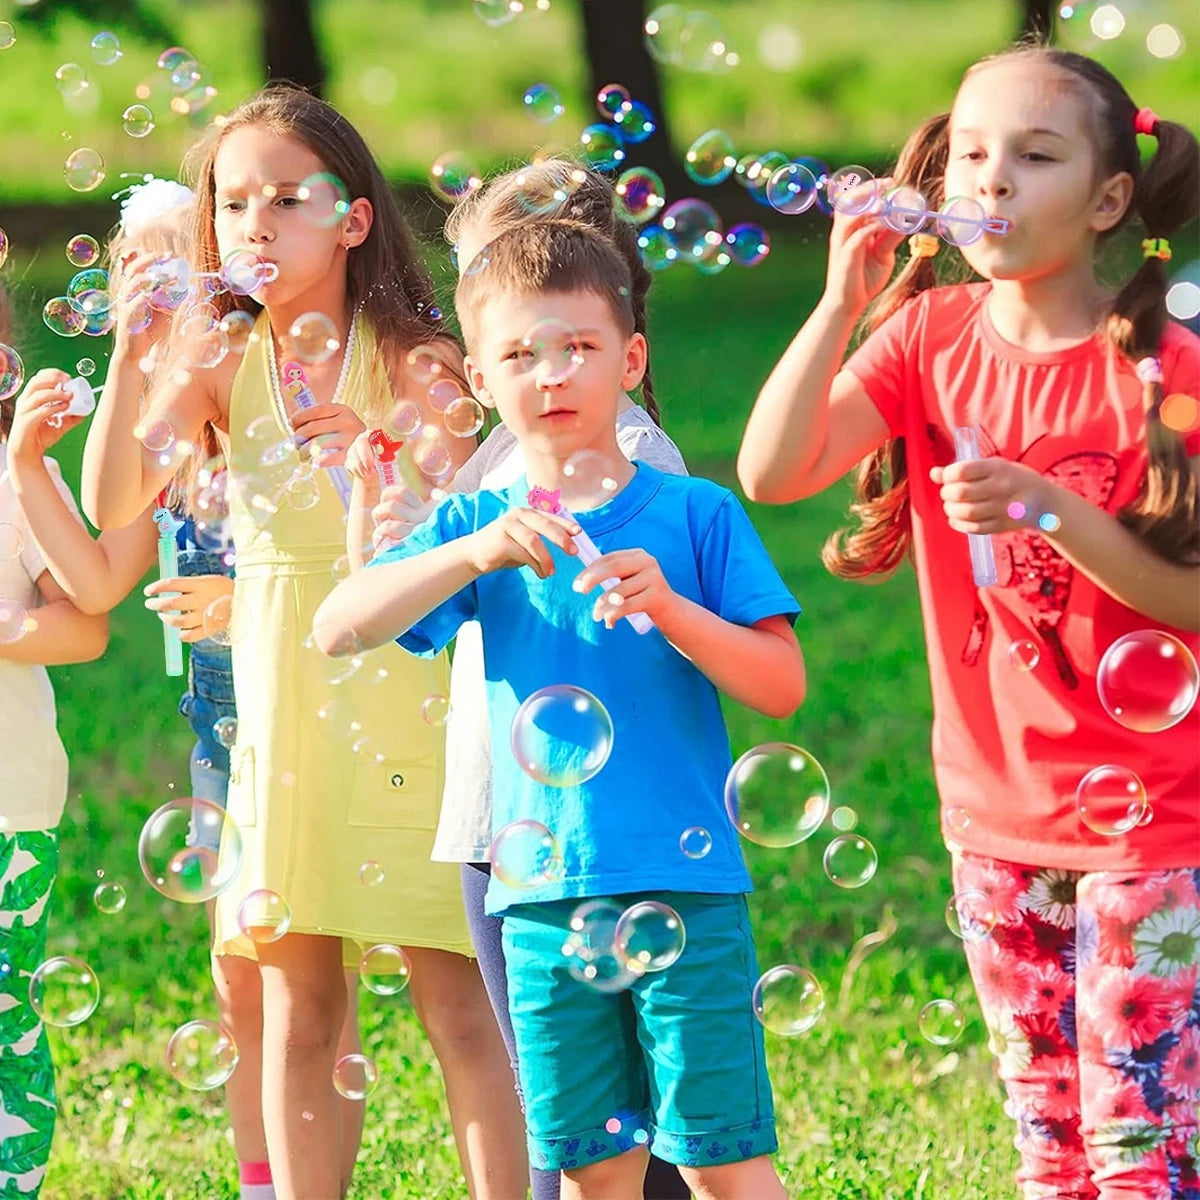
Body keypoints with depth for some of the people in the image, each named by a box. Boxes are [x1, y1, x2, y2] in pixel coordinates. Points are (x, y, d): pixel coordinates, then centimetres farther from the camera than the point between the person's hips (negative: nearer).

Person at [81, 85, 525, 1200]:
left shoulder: (413, 360, -5)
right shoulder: (218, 362, 3)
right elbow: (113, 505, -10)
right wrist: (130, 354, -21)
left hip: (406, 684, -3)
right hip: (279, 688, 3)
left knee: (453, 994, -5)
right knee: (298, 1004, 5)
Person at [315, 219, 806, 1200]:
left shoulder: (694, 513, 1)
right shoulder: (477, 526, 7)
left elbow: (784, 685, -3)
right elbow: (337, 630, -6)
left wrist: (672, 609, -19)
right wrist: (473, 554, -18)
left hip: (686, 886, -3)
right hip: (545, 894, 3)